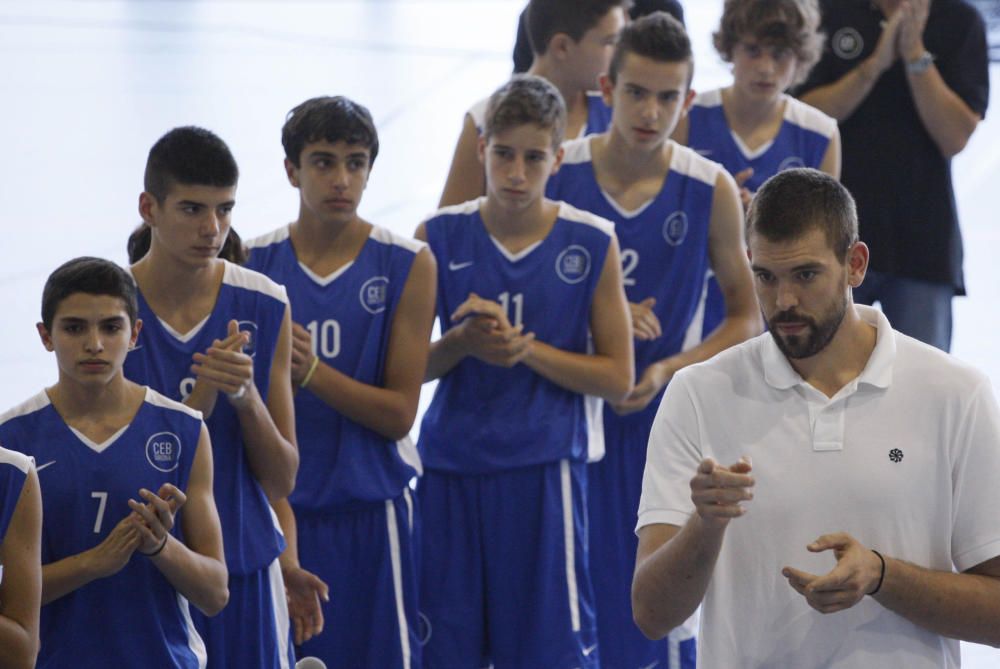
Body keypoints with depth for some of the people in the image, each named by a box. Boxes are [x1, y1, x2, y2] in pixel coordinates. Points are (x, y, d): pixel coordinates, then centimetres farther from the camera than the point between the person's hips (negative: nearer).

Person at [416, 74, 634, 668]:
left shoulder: (591, 243, -2)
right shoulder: (439, 238, 1)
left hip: (545, 468, -2)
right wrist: (462, 344, -14)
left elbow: (618, 378, -1)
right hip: (451, 463, 2)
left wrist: (523, 347, -13)